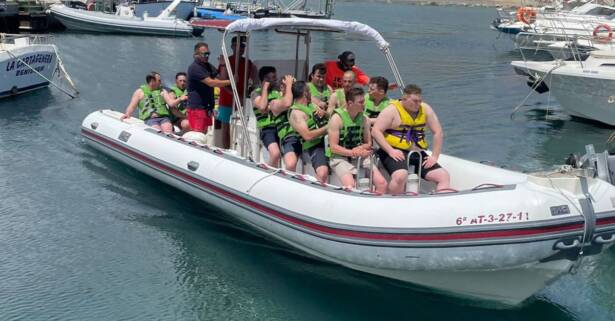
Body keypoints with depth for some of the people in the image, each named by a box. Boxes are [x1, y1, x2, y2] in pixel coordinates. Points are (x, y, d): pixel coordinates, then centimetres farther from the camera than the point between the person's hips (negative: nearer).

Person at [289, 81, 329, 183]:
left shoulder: (311, 105, 17)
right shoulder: (296, 112, -9)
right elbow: (308, 136, -19)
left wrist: (324, 113, 4)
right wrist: (326, 128, -14)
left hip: (327, 140, 9)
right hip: (314, 147, -9)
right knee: (323, 173, -31)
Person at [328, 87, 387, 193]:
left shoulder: (364, 119, 6)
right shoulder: (337, 118, -9)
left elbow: (368, 144, 12)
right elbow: (333, 147, -12)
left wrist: (358, 149, -11)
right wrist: (354, 152, -22)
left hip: (360, 157, 5)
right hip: (340, 158, -5)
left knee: (382, 183, -11)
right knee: (350, 187, -29)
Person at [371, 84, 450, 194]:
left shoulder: (425, 109, 7)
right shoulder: (392, 110, -6)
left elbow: (438, 133, 8)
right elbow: (375, 131, -12)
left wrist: (434, 156, -1)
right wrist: (390, 151, -21)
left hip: (418, 154, 5)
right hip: (395, 153, -5)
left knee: (444, 176, -9)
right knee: (400, 176, -35)